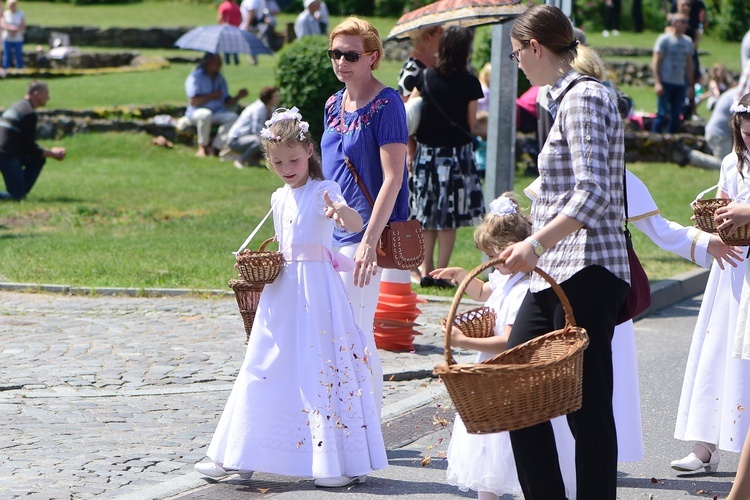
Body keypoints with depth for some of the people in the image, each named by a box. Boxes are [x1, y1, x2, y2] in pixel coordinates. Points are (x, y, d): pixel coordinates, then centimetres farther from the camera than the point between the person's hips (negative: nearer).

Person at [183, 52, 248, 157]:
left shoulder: (220, 79, 15)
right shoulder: (196, 77, -6)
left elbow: (228, 103, 14)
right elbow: (192, 101, -15)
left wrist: (238, 96, -5)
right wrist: (212, 96, -13)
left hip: (217, 114, 6)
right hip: (197, 113, -6)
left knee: (233, 117, -25)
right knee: (206, 114, -41)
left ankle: (214, 147, -27)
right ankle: (202, 147, -22)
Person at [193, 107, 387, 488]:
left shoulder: (323, 192, -8)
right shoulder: (279, 199, 14)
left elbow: (356, 225, -27)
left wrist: (342, 212, -49)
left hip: (317, 289, -7)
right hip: (281, 292, 7)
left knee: (322, 368, -7)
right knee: (265, 370, 9)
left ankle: (341, 462, -2)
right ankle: (237, 457, 15)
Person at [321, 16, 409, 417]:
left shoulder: (386, 105, -11)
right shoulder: (333, 105, 12)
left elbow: (392, 178, -17)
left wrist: (369, 241, -23)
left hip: (363, 236, -8)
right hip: (330, 234, 8)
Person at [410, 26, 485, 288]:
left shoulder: (426, 78, -2)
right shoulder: (469, 83, -9)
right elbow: (472, 124, -4)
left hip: (426, 151, 3)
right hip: (457, 153, -3)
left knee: (426, 217, 12)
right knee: (449, 219, 5)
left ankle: (425, 271, 11)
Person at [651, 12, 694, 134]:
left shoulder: (688, 42, 11)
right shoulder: (664, 39, -4)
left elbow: (689, 64, 17)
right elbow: (655, 62, -6)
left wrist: (690, 85, 13)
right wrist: (657, 83, -14)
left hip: (680, 84, 5)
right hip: (665, 83, -5)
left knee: (676, 116, 5)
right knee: (662, 114, -8)